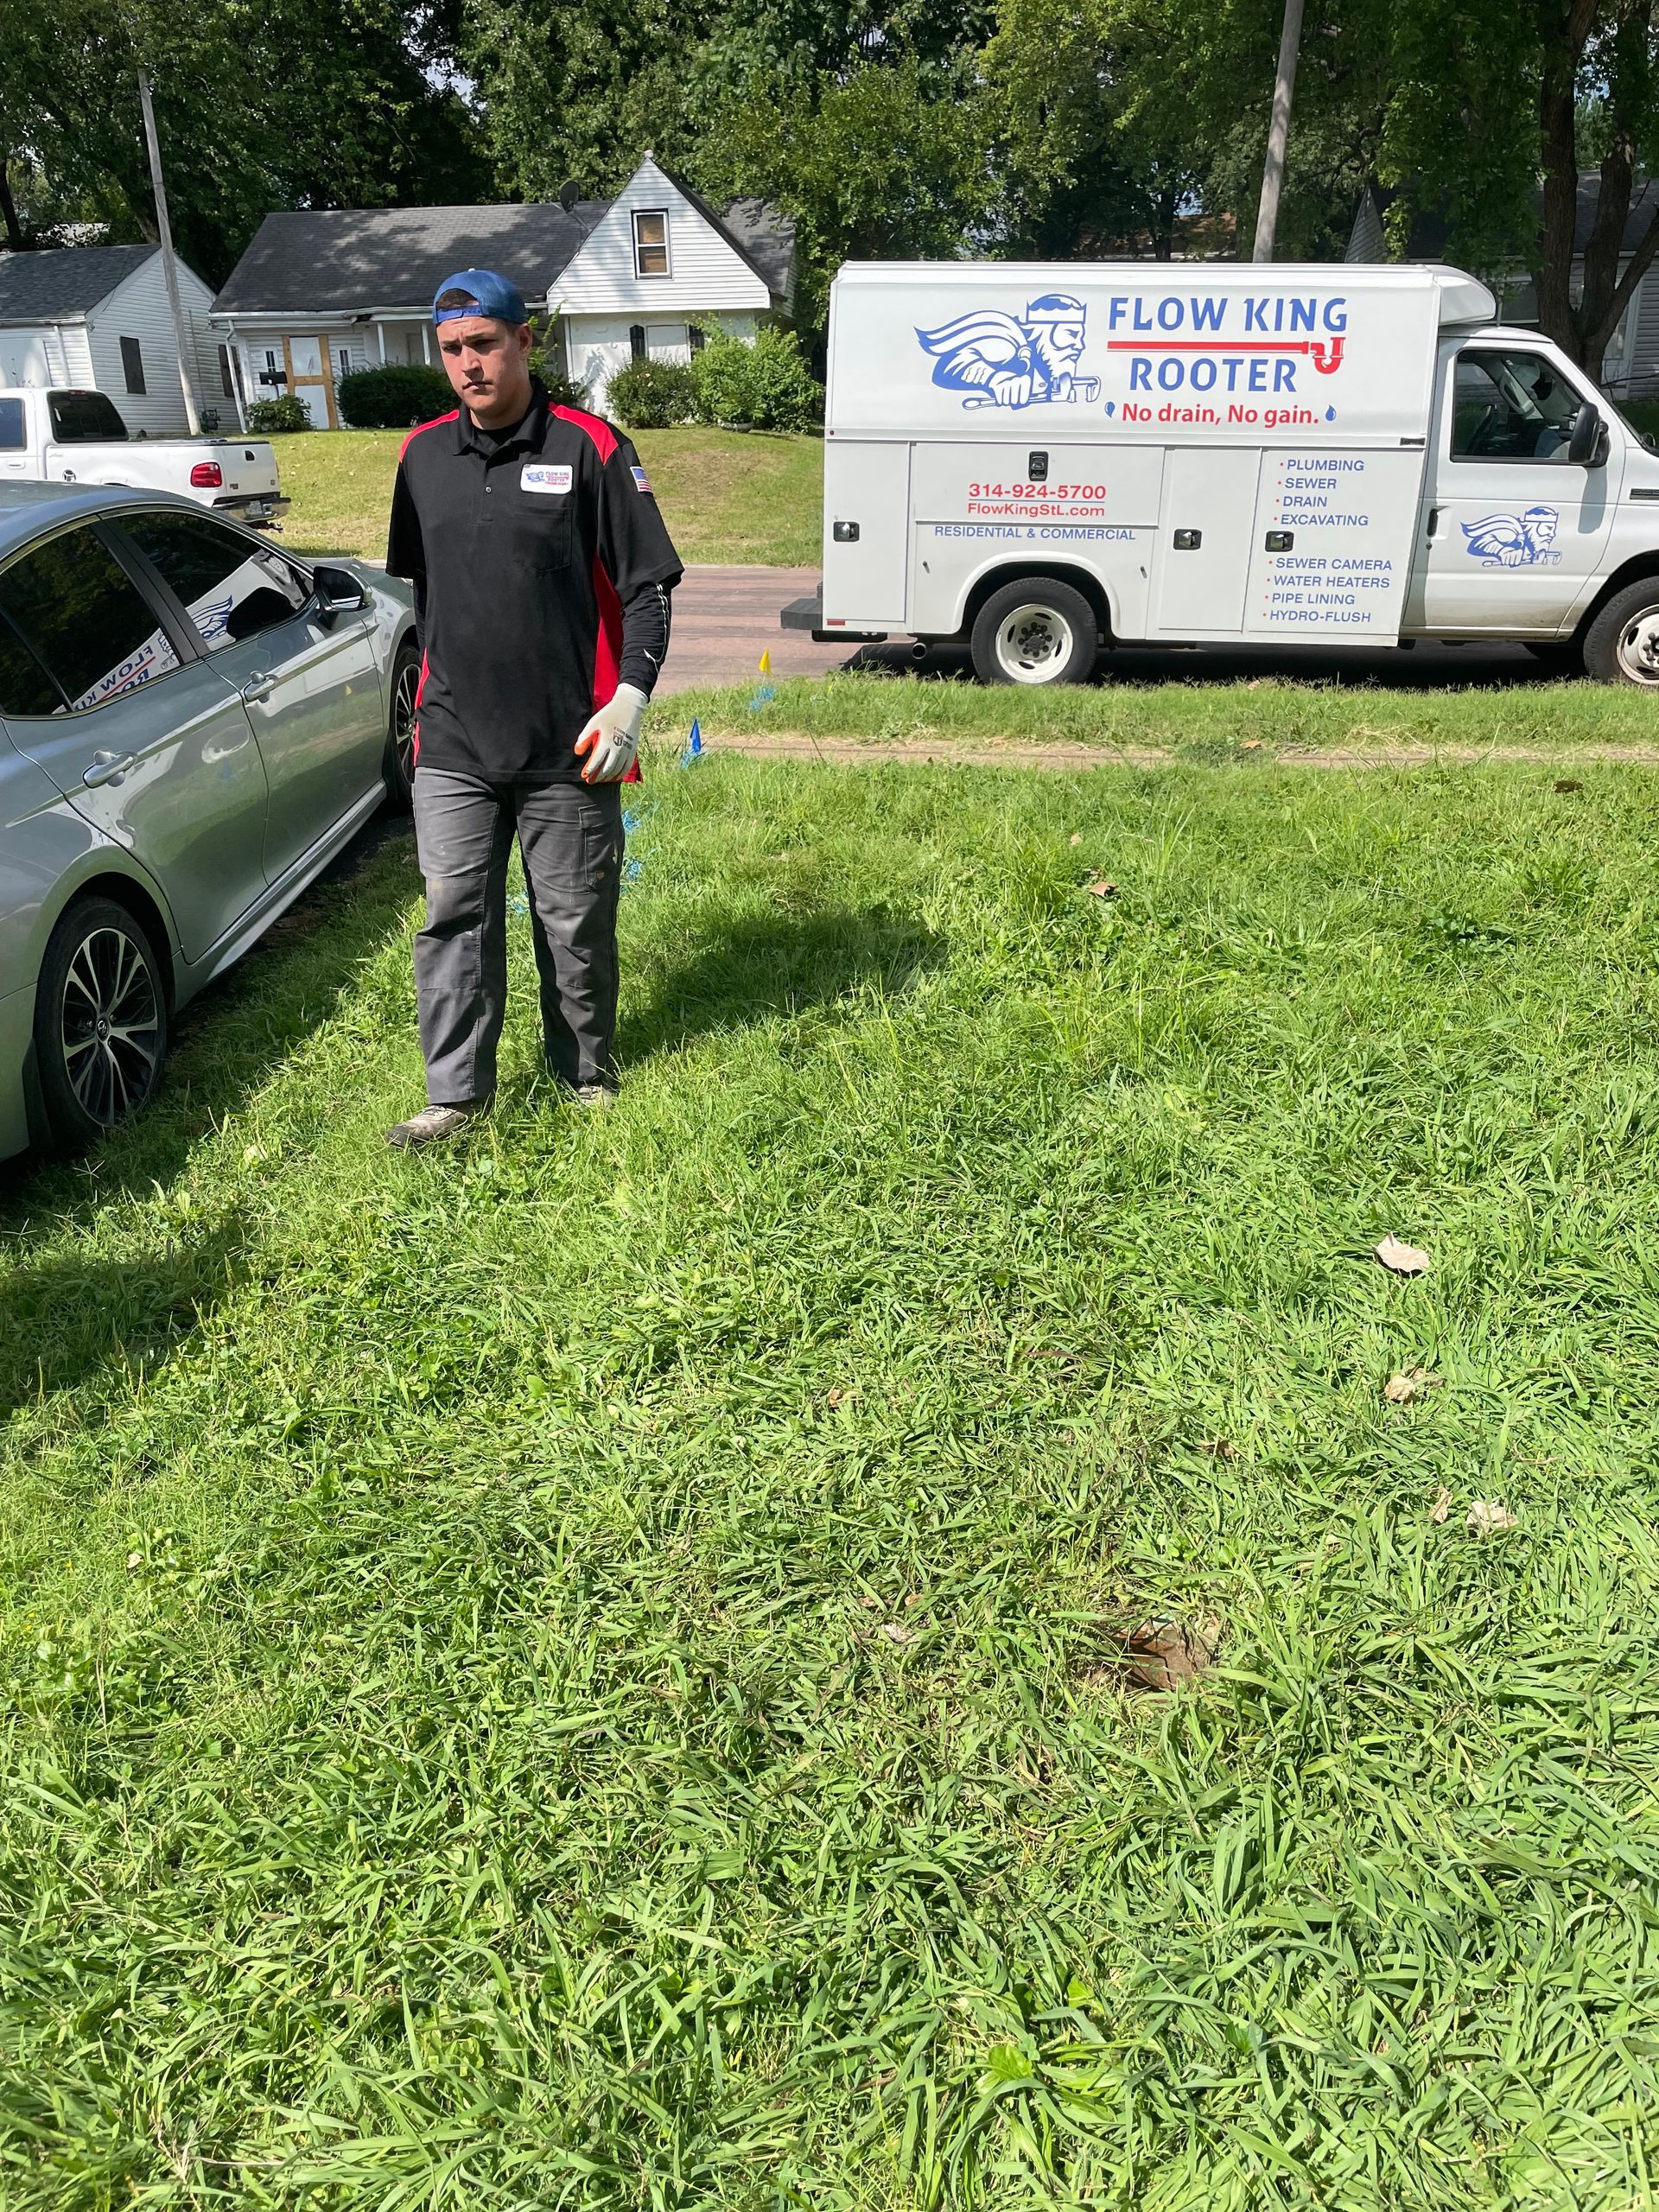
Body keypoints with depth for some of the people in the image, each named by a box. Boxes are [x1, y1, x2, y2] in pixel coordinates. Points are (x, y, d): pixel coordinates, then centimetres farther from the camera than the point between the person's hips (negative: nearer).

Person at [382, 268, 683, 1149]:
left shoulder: (589, 448, -3)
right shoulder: (423, 453, 10)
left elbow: (647, 587, -3)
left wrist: (629, 700, -12)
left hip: (568, 748, -3)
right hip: (453, 747, 4)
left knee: (577, 926, 7)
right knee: (453, 919, 2)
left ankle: (587, 1076, 25)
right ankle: (455, 1094, 11)